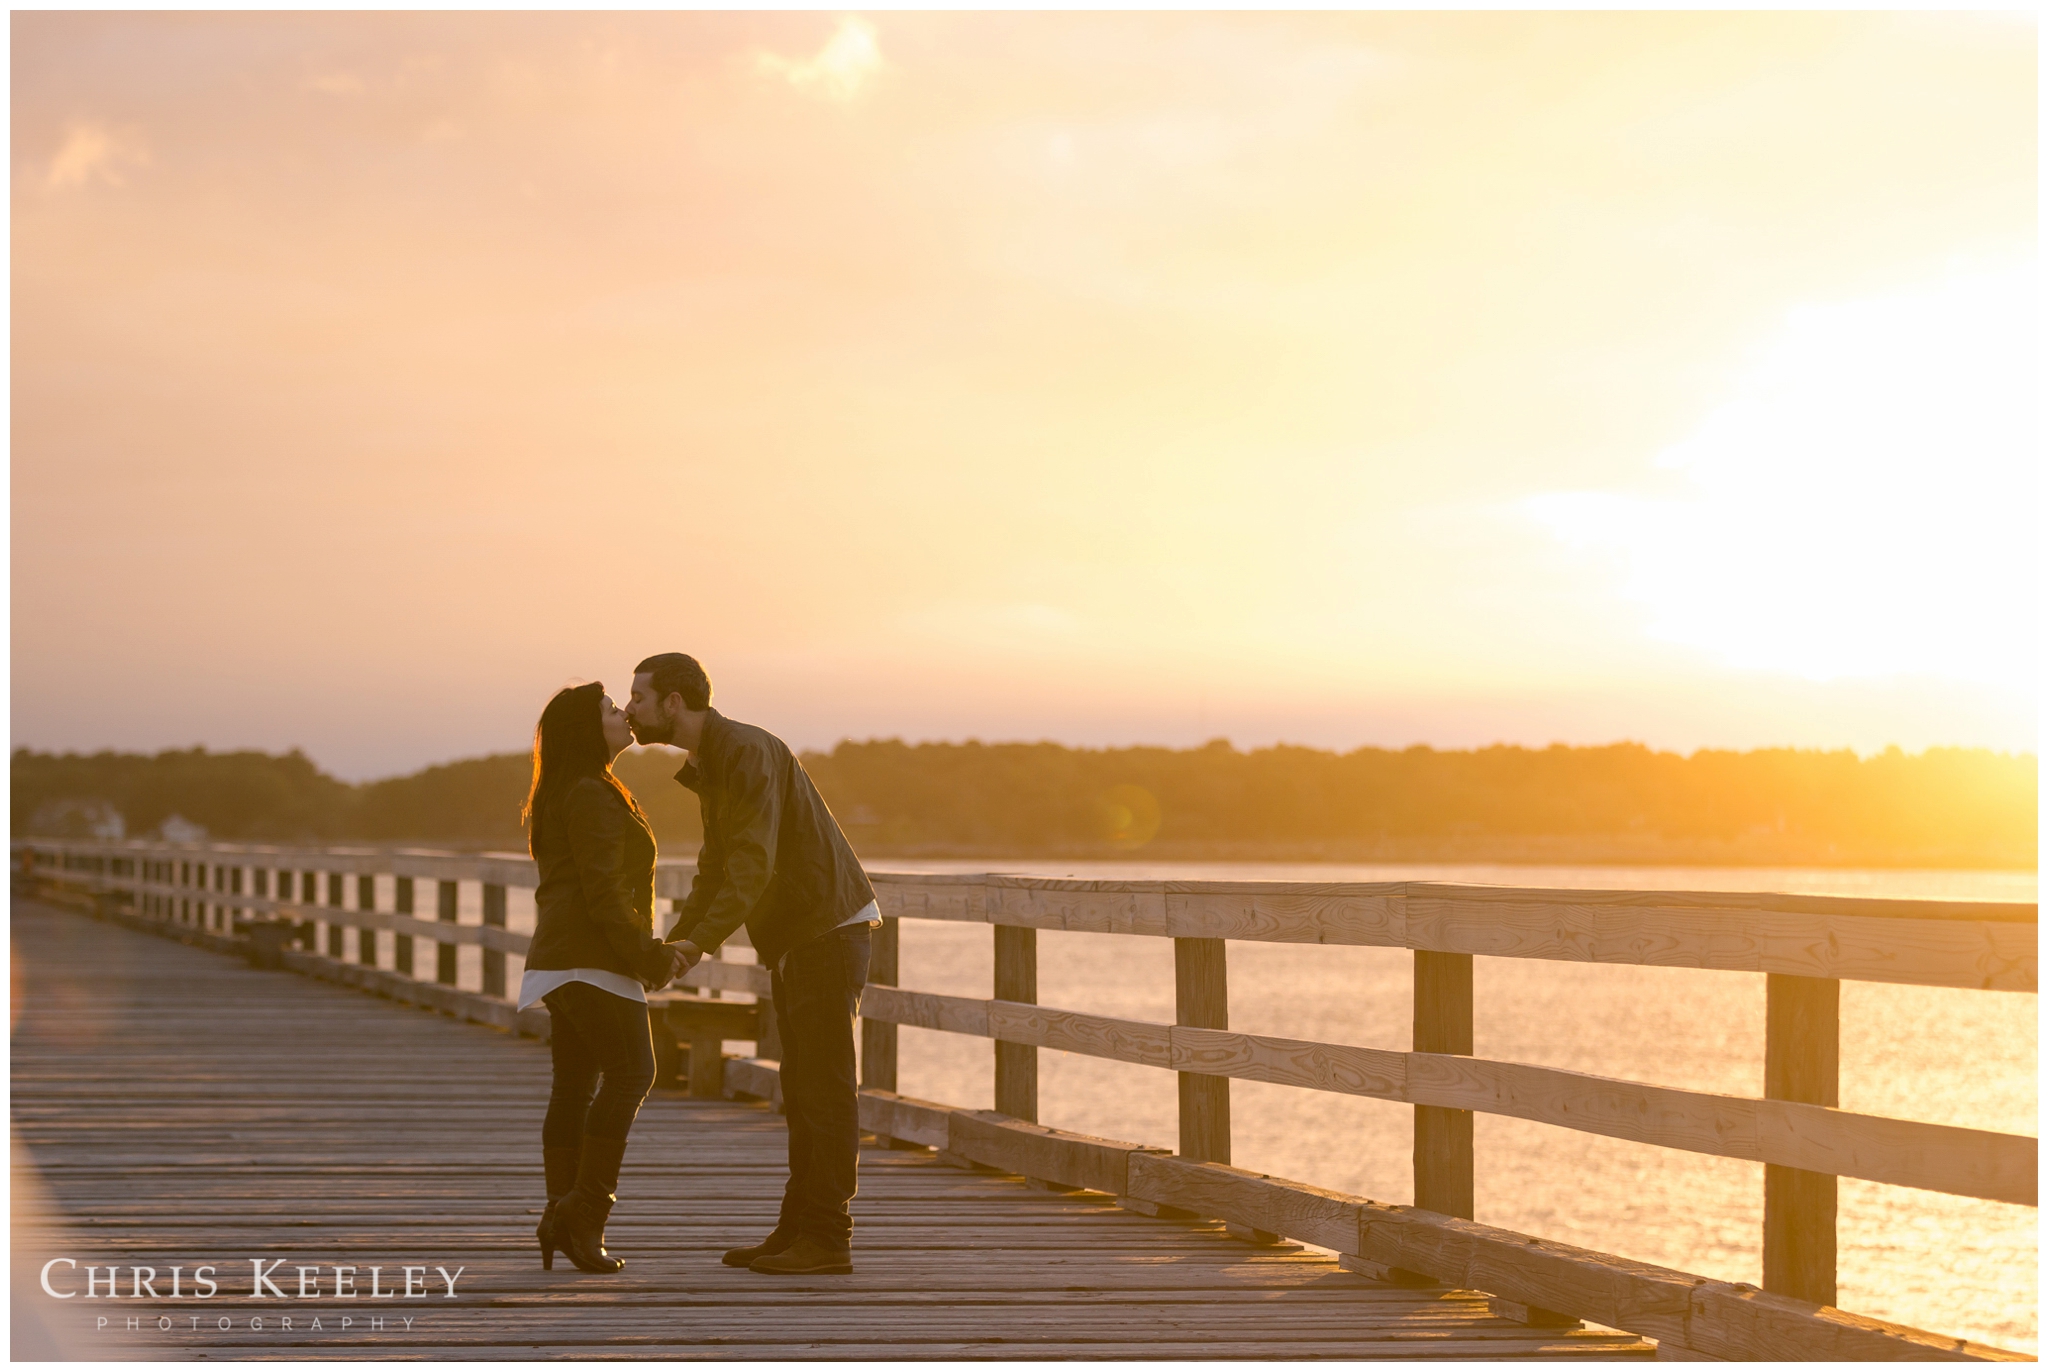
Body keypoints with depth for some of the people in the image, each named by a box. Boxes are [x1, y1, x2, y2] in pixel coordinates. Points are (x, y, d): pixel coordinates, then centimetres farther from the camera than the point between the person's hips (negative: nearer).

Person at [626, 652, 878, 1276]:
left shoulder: (747, 751, -19)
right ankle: (797, 1230, 14)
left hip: (830, 928, -10)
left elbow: (754, 863, -27)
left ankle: (828, 1239, -5)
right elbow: (717, 869, 15)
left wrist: (700, 943, -30)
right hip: (795, 937, 10)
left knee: (826, 1086, -7)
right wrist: (670, 944, 4)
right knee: (802, 1087, 10)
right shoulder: (707, 766, 13)